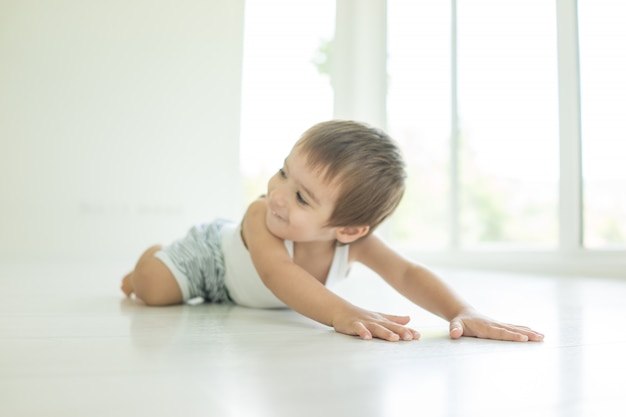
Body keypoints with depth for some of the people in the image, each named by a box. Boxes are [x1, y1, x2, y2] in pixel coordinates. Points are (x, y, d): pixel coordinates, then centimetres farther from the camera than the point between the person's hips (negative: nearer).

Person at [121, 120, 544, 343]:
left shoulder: (354, 240, -35)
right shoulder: (260, 216, -47)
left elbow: (408, 273, -39)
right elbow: (276, 271, -62)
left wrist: (464, 312, -57)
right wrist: (342, 313, -77)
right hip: (213, 251, -4)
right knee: (154, 289, -15)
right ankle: (152, 256, 20)